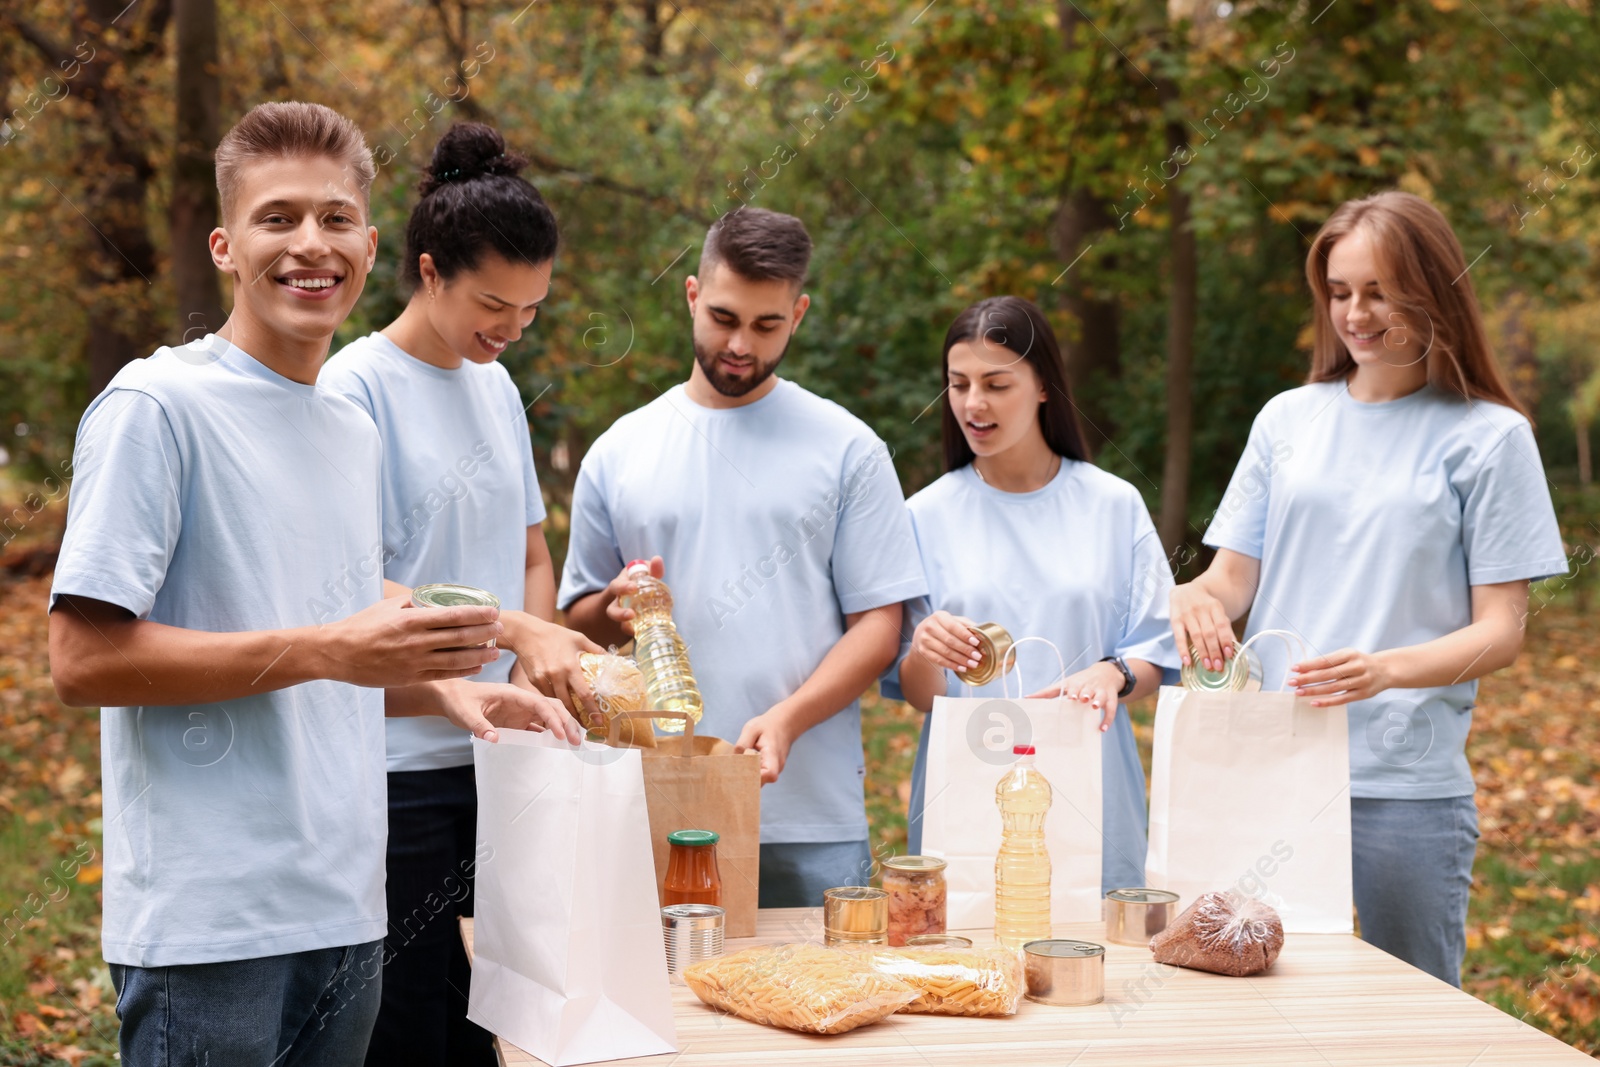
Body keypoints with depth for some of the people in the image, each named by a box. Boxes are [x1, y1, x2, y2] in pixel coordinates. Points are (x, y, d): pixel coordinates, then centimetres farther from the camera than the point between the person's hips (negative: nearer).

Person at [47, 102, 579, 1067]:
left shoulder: (354, 430, 16)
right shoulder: (156, 406, -9)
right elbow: (84, 661, -16)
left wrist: (446, 690, 5)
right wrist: (325, 651, -19)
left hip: (346, 916, 7)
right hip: (209, 927, -7)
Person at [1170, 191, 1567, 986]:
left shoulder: (1488, 437, 1)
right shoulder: (1288, 419, 11)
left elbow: (1501, 630, -3)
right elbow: (1235, 576, 11)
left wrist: (1387, 668, -22)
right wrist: (1192, 597, -13)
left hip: (1408, 789, -3)